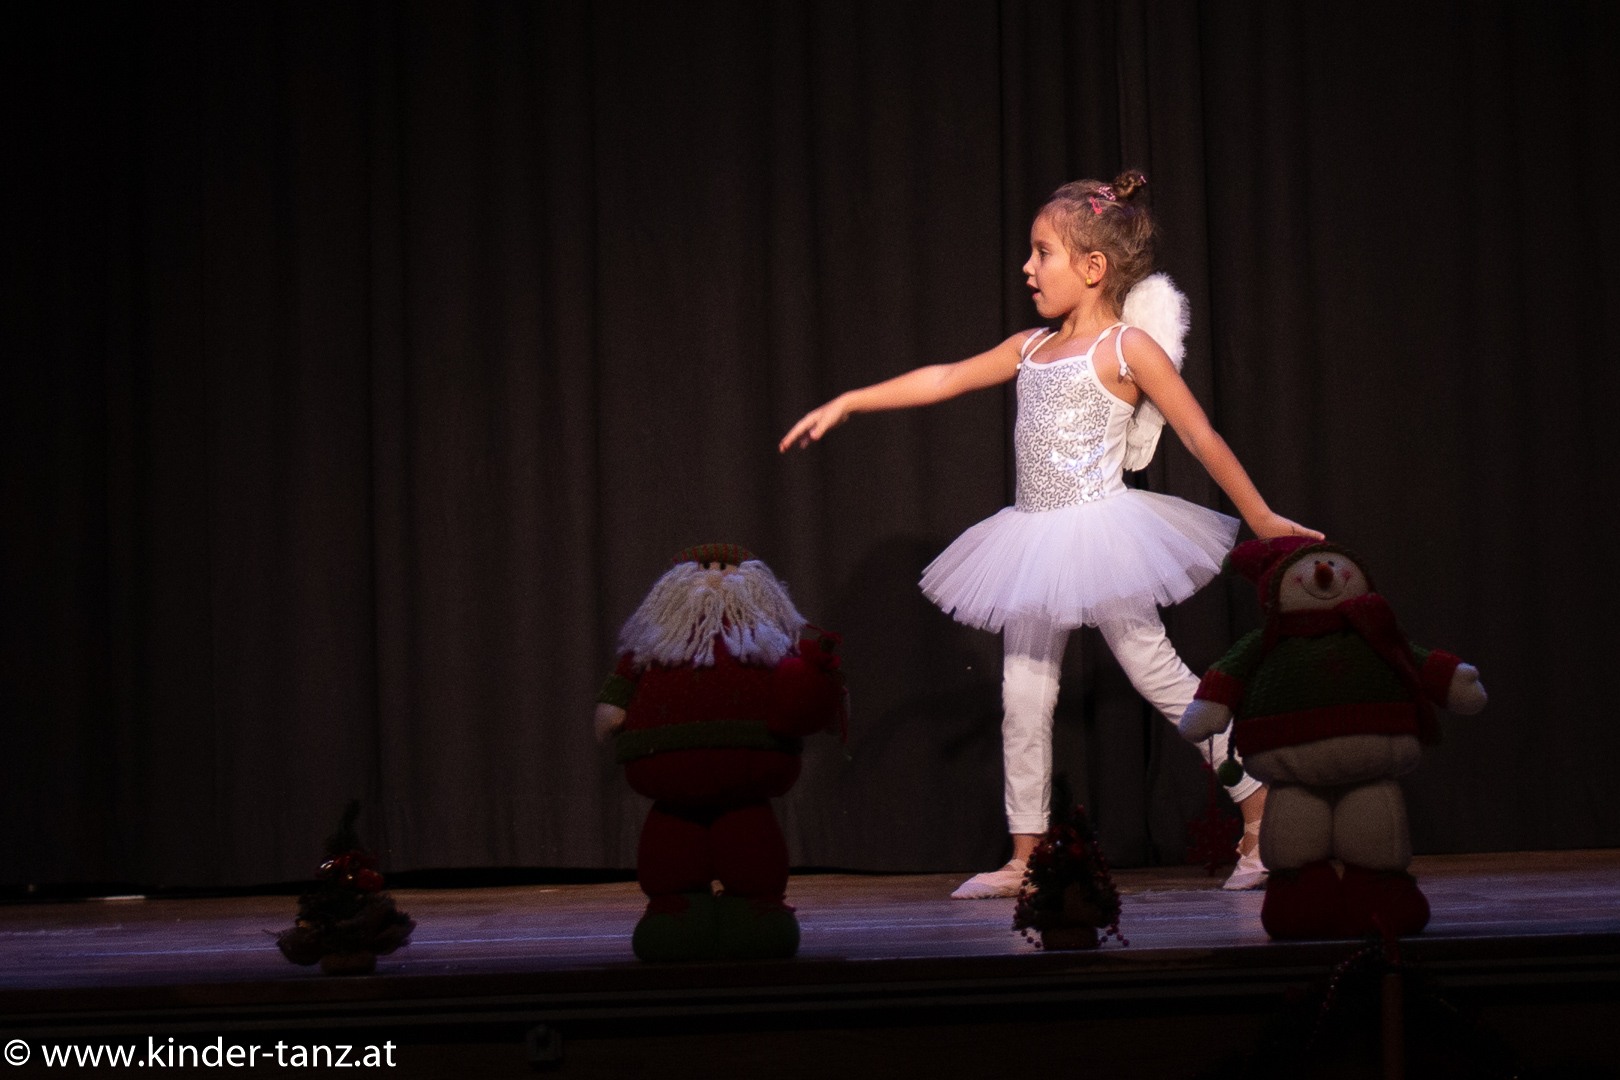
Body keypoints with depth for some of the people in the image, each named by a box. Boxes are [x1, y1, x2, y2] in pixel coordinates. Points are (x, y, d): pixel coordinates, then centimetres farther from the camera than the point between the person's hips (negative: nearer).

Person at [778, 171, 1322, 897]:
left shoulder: (1127, 348, -7)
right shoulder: (1032, 348, 12)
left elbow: (1202, 437, -5)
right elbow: (945, 380, 18)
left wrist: (1262, 520, -2)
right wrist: (846, 403, 16)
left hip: (1101, 533, -7)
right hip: (1034, 542, 7)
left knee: (1158, 674, -5)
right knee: (1023, 696, 5)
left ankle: (1261, 809, 6)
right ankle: (1026, 858, 12)